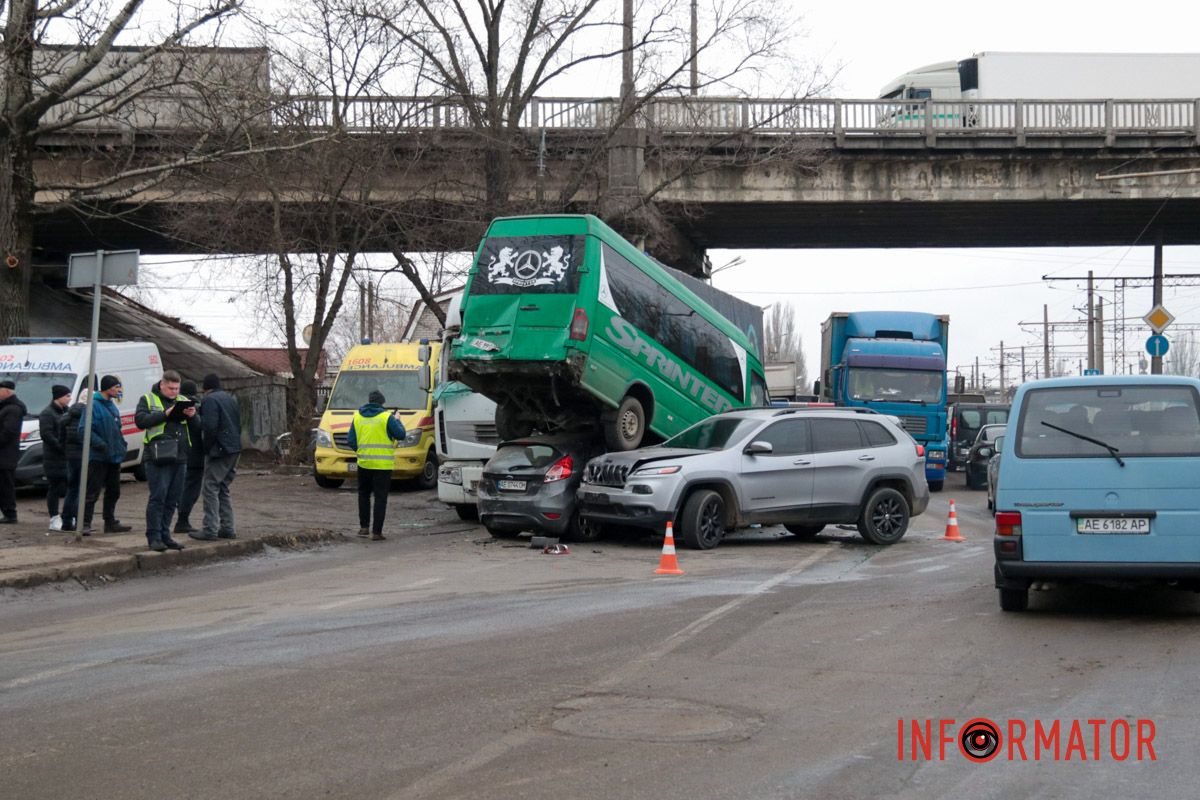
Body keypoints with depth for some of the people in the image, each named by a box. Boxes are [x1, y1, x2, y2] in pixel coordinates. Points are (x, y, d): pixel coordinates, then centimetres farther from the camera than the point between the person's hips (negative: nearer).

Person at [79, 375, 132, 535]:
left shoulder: (112, 406, 15)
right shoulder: (93, 405, -13)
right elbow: (84, 429, -20)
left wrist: (121, 444, 13)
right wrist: (100, 444, -26)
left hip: (114, 456, 9)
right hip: (98, 457, -9)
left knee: (113, 491, 15)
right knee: (92, 491, -8)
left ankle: (110, 522, 25)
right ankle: (85, 524, -6)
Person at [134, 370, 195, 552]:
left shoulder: (183, 401, 18)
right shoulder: (148, 400, 5)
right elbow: (140, 420, -10)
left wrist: (192, 416, -9)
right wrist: (165, 414, -17)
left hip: (180, 457, 5)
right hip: (158, 457, -5)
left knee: (173, 499, 8)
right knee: (158, 497, -8)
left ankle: (164, 535, 15)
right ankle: (154, 537, -5)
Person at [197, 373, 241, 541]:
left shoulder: (210, 400, -10)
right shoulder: (231, 398, 19)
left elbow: (209, 426, -21)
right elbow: (239, 425, 20)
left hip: (219, 450, -9)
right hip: (234, 449, 9)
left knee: (210, 488, -6)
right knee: (223, 489, 16)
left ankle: (210, 529, -9)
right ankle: (227, 528, 15)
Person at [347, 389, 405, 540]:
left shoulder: (358, 417, 4)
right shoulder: (386, 417, -8)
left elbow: (351, 441, 4)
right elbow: (400, 434, -5)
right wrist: (397, 421, 12)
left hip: (364, 463, 3)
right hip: (383, 464, -3)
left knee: (364, 494, 21)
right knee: (380, 498, 0)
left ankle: (364, 526, 20)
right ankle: (376, 532, -3)